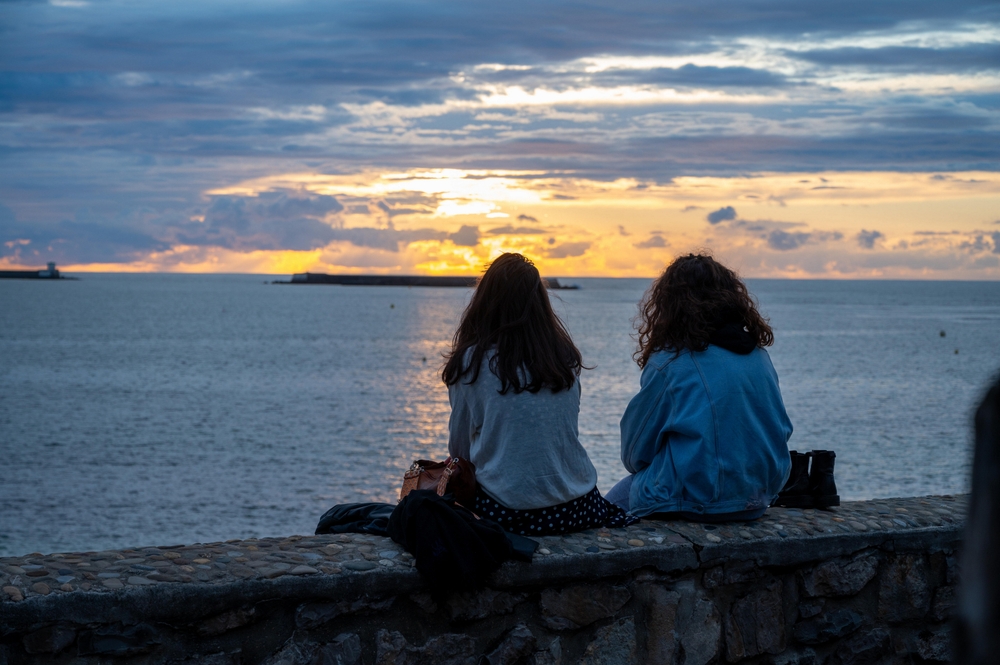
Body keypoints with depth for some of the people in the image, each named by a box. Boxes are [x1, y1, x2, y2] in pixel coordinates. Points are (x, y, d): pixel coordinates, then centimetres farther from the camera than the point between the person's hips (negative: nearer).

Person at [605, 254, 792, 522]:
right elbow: (780, 432, 13)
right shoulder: (759, 356, 4)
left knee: (615, 500, 20)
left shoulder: (669, 362, -13)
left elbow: (635, 453, -4)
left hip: (690, 504, -7)